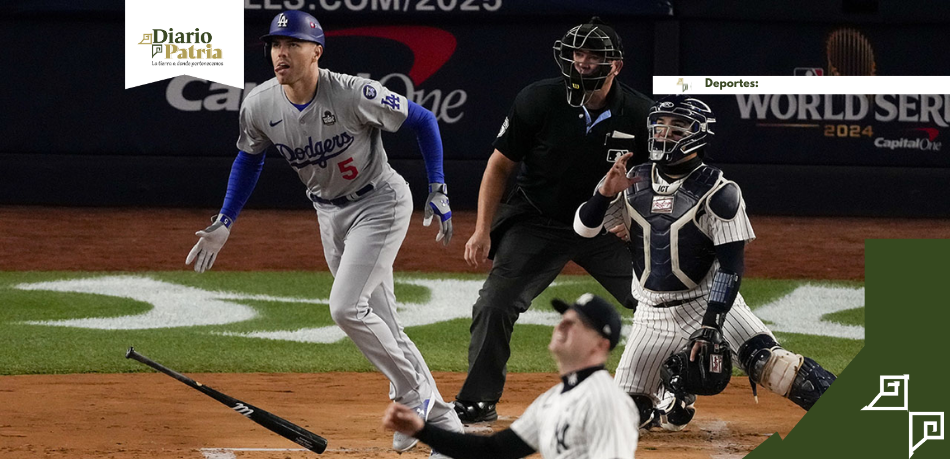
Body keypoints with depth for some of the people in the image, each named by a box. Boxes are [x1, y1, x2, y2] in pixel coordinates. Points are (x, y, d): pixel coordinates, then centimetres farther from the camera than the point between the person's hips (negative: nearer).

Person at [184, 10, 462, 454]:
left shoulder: (354, 94, -27)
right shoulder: (259, 105, -13)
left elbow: (423, 121, -14)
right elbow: (249, 159, 9)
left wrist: (438, 191, -17)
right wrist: (223, 223, 6)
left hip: (380, 202, -6)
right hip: (330, 213, 6)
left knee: (346, 307, -20)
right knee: (378, 324, 8)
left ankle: (414, 396, -2)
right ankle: (439, 418, 20)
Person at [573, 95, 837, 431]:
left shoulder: (718, 193, -11)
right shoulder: (634, 183, 3)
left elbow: (732, 265, -15)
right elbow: (584, 227, 2)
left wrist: (711, 325, -25)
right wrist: (606, 193, -18)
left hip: (708, 301, -5)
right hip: (653, 313, 5)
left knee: (766, 361, -29)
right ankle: (673, 401, 34)